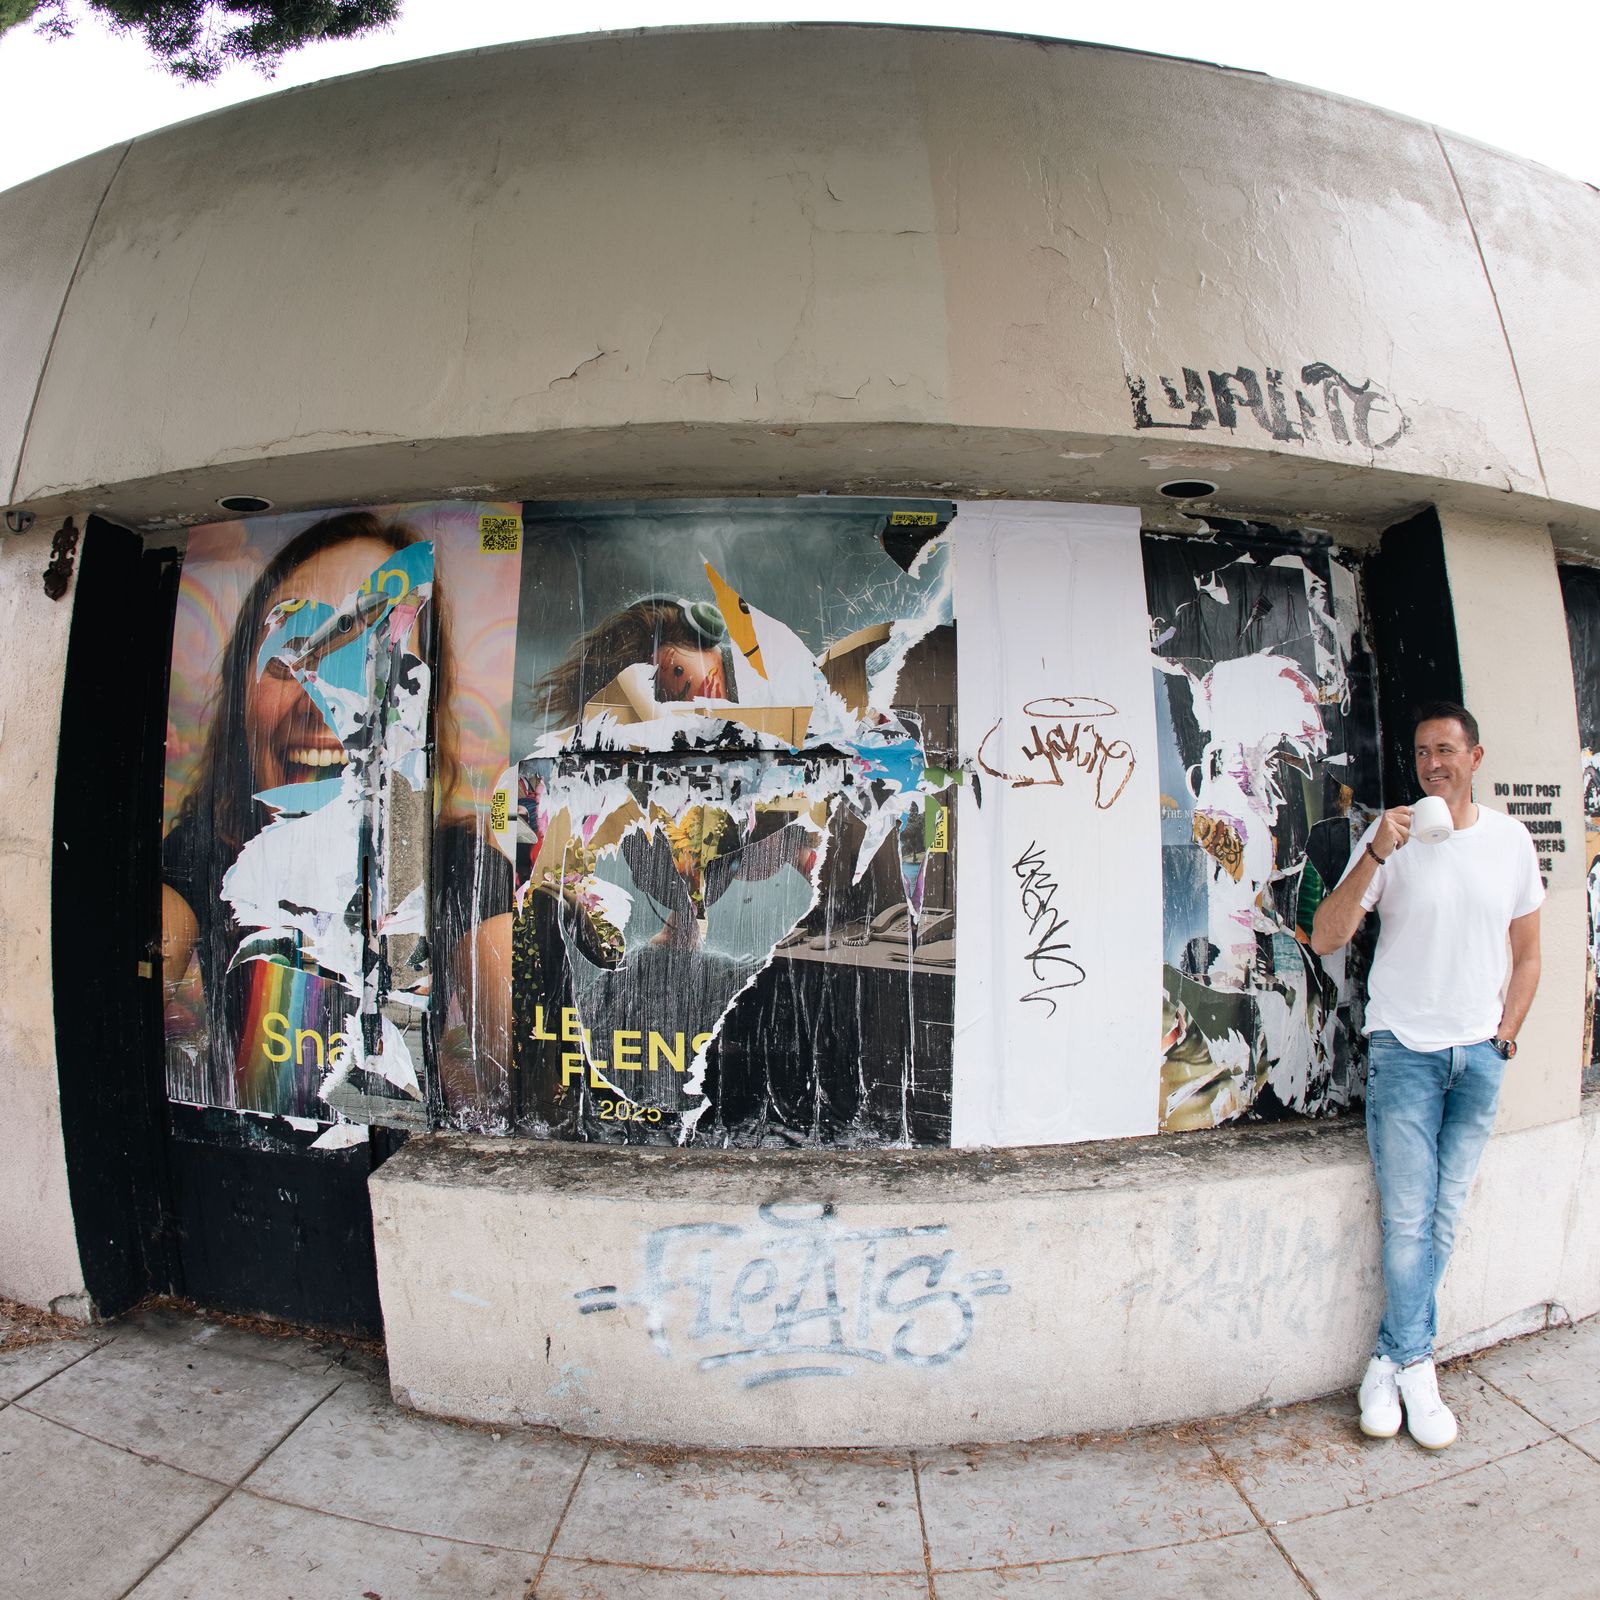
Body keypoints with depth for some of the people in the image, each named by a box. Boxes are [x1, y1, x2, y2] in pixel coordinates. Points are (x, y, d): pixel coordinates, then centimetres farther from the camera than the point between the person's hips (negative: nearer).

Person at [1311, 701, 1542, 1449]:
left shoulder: (1510, 840, 4)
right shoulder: (1391, 838, -5)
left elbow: (1527, 954, 12)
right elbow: (1324, 939, -14)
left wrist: (1502, 1037, 5)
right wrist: (1374, 855, -24)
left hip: (1479, 1054, 3)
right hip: (1405, 1049, -3)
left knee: (1442, 1217, 8)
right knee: (1407, 1217, -1)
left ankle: (1390, 1360, 21)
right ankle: (1417, 1369, 16)